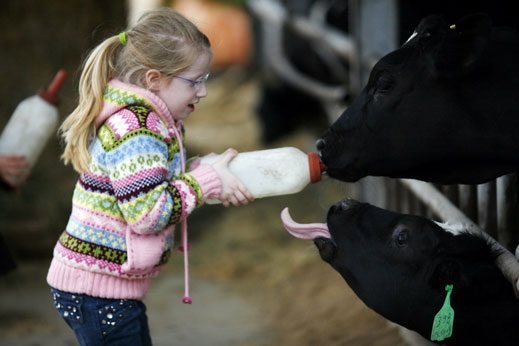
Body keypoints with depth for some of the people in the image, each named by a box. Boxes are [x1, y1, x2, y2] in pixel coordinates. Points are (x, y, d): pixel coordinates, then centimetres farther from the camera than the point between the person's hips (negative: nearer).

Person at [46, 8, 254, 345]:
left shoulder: (134, 117, 9)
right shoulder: (135, 128, -21)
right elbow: (147, 213, -26)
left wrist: (196, 170, 0)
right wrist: (206, 180, -17)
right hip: (100, 290, -10)